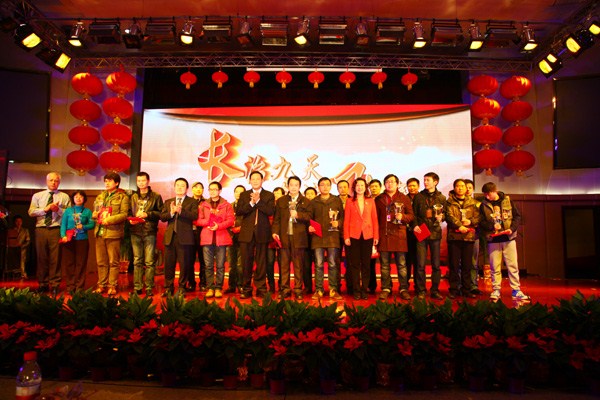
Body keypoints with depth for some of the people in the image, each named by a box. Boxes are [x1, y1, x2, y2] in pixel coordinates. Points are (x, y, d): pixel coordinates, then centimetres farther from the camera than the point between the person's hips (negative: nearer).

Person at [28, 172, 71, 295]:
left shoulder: (64, 197, 9)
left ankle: (54, 285, 4)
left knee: (55, 258, -3)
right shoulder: (37, 196, 14)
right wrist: (45, 209, -10)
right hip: (41, 229, 2)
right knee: (41, 257, 6)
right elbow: (31, 212, 3)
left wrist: (58, 209, -15)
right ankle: (43, 284, 15)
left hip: (56, 230, -2)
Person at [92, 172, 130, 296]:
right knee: (101, 261, 10)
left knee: (113, 262, 0)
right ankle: (101, 285, 19)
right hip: (100, 232, 6)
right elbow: (95, 211, 26)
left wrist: (109, 220, -19)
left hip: (113, 232, -6)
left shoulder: (123, 197, 0)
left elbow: (124, 214, -9)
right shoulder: (100, 196, 20)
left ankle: (112, 285, 7)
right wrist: (94, 214, 3)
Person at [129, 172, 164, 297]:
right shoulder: (133, 197, 16)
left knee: (149, 262, -2)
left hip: (149, 232, -3)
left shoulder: (156, 196, 5)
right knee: (137, 261, 7)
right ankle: (137, 287, 14)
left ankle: (149, 288, 4)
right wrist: (131, 219, -2)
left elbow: (161, 213, -1)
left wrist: (147, 214, -11)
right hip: (136, 232, 3)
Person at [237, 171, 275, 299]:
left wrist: (258, 201, -14)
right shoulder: (244, 195, 13)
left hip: (262, 232, -1)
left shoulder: (269, 195, 8)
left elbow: (271, 211, -9)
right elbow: (239, 211, -1)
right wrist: (251, 203, -13)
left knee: (261, 262, 4)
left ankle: (261, 289, 13)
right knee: (246, 262, 4)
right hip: (247, 233, 1)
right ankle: (246, 289, 14)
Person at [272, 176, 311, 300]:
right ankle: (284, 289, 11)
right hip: (284, 236, 1)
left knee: (298, 265, 3)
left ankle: (298, 290, 10)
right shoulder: (281, 201, 14)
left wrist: (298, 215, -17)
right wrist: (275, 231, -5)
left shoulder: (305, 202, 9)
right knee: (284, 264, 4)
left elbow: (309, 217, -2)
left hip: (299, 237, -1)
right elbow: (276, 218, 8)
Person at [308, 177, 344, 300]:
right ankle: (318, 290, 10)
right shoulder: (314, 202, 13)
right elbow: (310, 217, 15)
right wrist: (310, 226, -4)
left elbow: (343, 216, 9)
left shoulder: (337, 200, 10)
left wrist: (338, 223, -10)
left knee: (333, 264, 1)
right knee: (318, 264, 3)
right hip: (317, 236, 1)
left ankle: (333, 290, 9)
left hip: (333, 236, -1)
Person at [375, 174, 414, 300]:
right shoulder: (379, 199, 10)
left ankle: (404, 289, 12)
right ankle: (386, 288, 15)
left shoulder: (404, 198, 8)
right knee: (385, 265, 6)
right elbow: (375, 218, 11)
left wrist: (403, 216, -13)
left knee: (402, 265, 2)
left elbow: (411, 216, 9)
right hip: (384, 236, 1)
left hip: (400, 235, -1)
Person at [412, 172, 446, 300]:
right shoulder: (419, 197, 7)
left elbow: (445, 213, 12)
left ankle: (435, 290, 18)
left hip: (435, 233, 1)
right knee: (420, 264, -1)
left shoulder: (441, 198, 8)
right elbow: (414, 214, 6)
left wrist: (441, 217, -9)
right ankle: (421, 291, 10)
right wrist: (415, 225, -9)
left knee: (436, 264, 6)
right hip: (421, 233, -1)